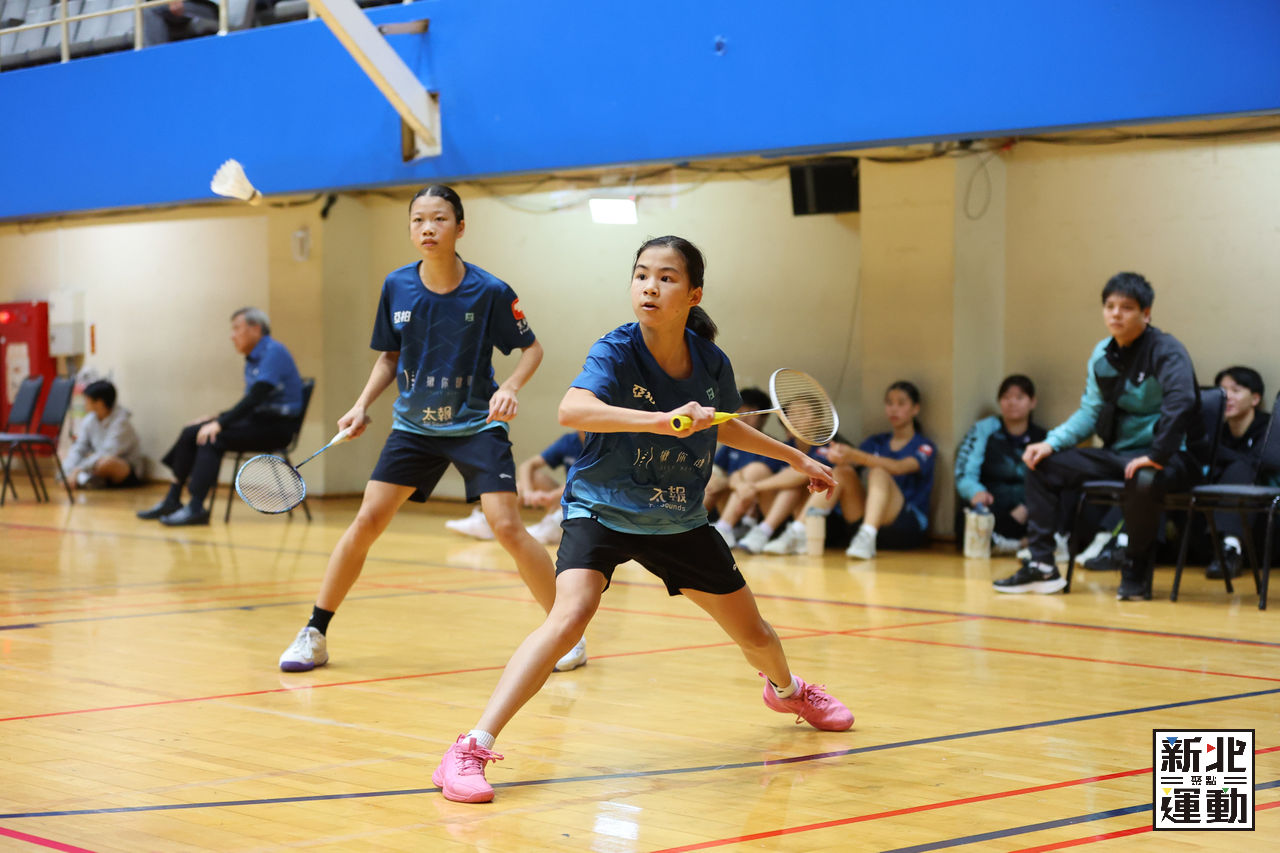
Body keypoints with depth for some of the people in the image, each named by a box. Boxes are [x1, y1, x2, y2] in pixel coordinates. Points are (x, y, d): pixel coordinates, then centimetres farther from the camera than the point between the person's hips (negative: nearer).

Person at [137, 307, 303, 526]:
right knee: (190, 432, 0)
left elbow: (256, 397, -22)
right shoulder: (252, 360, 19)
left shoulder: (274, 352, -12)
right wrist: (216, 418, 8)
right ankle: (172, 501, 1)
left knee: (213, 438, -27)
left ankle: (196, 508, -28)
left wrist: (220, 423, -24)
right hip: (258, 420, 9)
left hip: (277, 426, -9)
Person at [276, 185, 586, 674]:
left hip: (476, 425, -3)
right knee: (366, 523, -2)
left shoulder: (489, 292, -13)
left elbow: (531, 348, -1)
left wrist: (511, 387, -20)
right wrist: (362, 405, -2)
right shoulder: (396, 287, -4)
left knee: (507, 528, -15)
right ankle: (314, 634, 10)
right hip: (413, 426, 3)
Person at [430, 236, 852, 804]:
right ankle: (471, 749, -30)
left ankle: (787, 689, 53)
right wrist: (662, 419, -54)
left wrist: (796, 458, 22)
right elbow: (572, 410, -43)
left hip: (680, 522, 5)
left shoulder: (711, 364, -9)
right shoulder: (616, 352, -22)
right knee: (570, 616, -30)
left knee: (753, 634, 15)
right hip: (602, 510, -5)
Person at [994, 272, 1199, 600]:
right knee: (1042, 466, 1)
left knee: (1144, 481, -41)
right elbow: (1090, 411, 16)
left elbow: (1181, 402, -31)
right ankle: (1041, 566, 0)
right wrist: (1052, 442, 2)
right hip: (1116, 452, 8)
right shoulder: (1102, 354, 8)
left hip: (1162, 454, -8)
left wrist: (1156, 457, -34)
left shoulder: (1165, 351, -15)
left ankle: (1135, 575, -18)